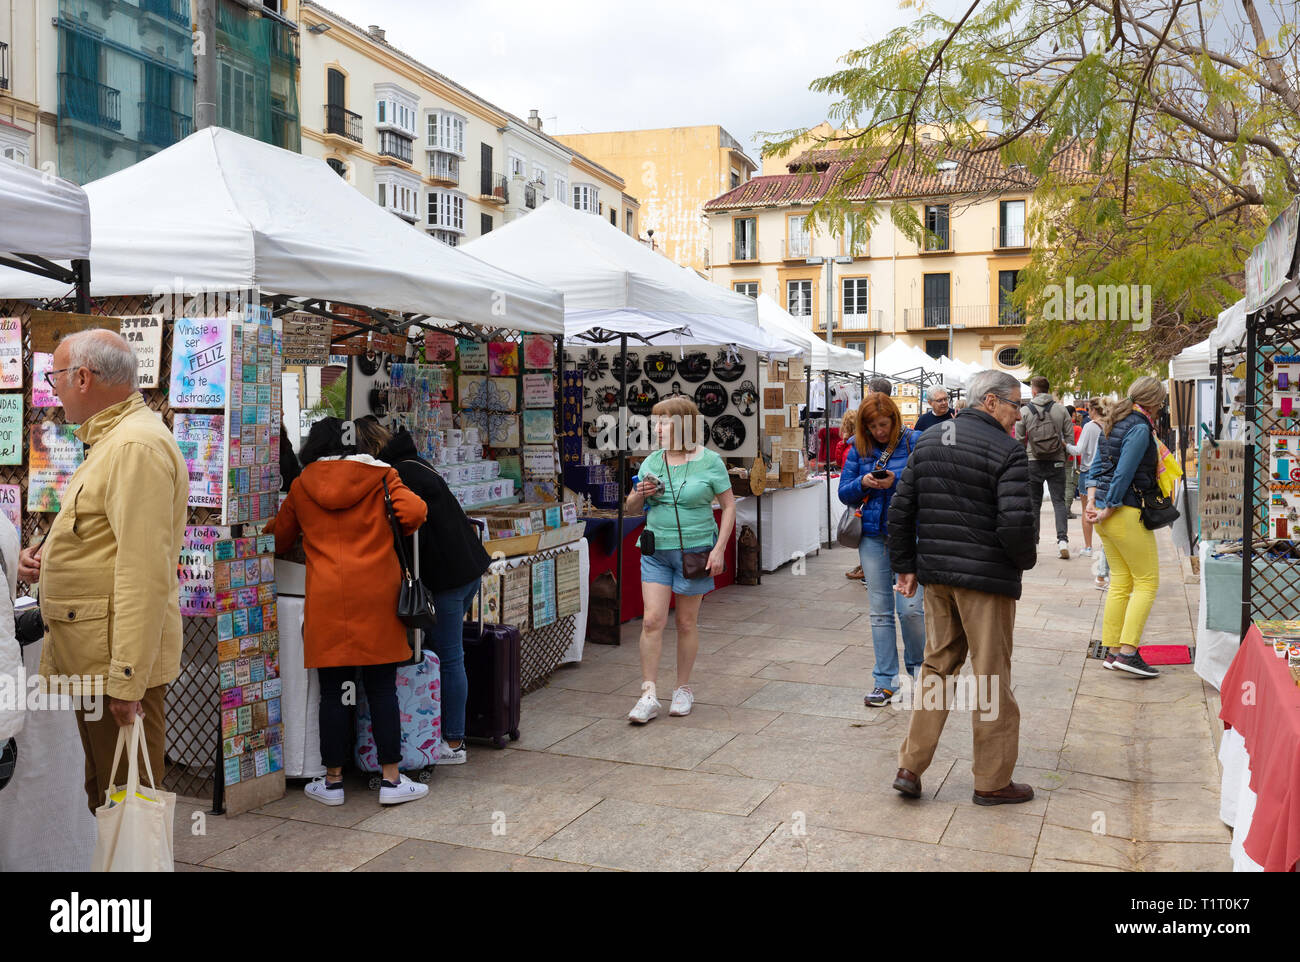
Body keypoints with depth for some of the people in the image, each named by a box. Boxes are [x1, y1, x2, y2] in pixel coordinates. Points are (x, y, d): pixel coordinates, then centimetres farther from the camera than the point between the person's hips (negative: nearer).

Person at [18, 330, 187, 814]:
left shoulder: (136, 446, -17)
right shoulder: (111, 439, 18)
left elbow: (144, 571, -25)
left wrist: (126, 680, -26)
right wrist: (51, 560, 9)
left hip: (119, 661, -11)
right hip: (92, 655, 11)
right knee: (102, 796, 20)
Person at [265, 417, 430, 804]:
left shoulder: (301, 485, 10)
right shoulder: (379, 475, 4)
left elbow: (278, 539, 18)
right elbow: (413, 513, -8)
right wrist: (392, 534, 12)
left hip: (326, 599, 1)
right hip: (376, 595, -1)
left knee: (333, 692, 7)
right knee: (382, 690, 4)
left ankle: (332, 782, 15)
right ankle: (391, 780, 8)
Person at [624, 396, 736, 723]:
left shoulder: (709, 461, -4)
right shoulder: (651, 462, 7)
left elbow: (729, 505, -1)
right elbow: (631, 509, 16)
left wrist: (719, 548, -9)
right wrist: (640, 495, -7)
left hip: (695, 550, -3)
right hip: (656, 551, 3)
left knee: (687, 623, 6)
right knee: (652, 620, -5)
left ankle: (684, 689, 22)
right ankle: (649, 696, 0)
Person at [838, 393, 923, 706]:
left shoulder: (915, 442, -3)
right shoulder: (859, 448, 7)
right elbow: (844, 493, 8)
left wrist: (896, 481, -20)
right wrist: (863, 483, -12)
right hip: (873, 535, 3)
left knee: (910, 608, -7)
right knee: (880, 611, 7)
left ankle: (917, 666, 21)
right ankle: (886, 682, 16)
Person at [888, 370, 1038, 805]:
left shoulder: (928, 442, 8)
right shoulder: (1007, 451, -13)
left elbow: (901, 509, 8)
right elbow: (1016, 523, -21)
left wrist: (905, 566, 13)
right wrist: (1026, 559, -1)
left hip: (935, 574, 6)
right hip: (986, 576, -6)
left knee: (937, 664, 17)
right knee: (991, 676, 5)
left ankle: (910, 766, 18)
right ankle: (992, 781, 17)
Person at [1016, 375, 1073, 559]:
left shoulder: (1024, 411, -3)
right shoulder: (1060, 409, 1)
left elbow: (1019, 441, 0)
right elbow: (1070, 437, 1)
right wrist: (1062, 455, 15)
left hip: (1033, 463, -1)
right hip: (1056, 462, 1)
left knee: (1033, 503, 8)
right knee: (1059, 501, 5)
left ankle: (1033, 542, 10)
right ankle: (1062, 539, -9)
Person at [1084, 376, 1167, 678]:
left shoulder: (1114, 423, 14)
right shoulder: (1140, 429, -14)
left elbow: (1097, 464, 12)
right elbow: (1124, 475, -18)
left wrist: (1092, 499, 3)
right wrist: (1107, 511, -13)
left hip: (1108, 513, 9)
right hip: (1127, 512, -9)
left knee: (1120, 582, 13)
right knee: (1147, 581, -2)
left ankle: (1112, 651, 15)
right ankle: (1128, 652, -7)